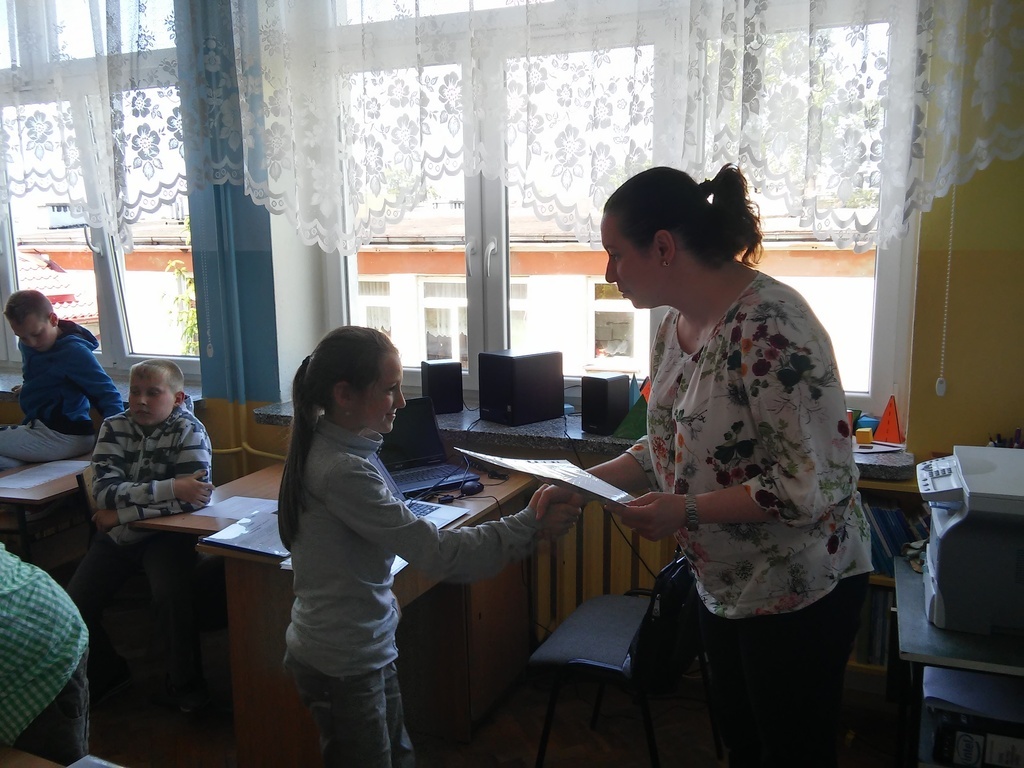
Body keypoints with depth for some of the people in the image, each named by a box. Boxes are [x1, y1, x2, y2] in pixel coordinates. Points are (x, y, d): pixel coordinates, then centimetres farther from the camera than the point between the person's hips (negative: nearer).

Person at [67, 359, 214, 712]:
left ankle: (184, 685, -4)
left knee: (170, 596, -27)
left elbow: (196, 496, -26)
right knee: (74, 607, -8)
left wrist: (121, 513, -22)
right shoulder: (114, 428, -4)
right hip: (117, 536, 4)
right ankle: (106, 674, 21)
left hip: (166, 534, -4)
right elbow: (105, 491, -18)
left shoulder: (189, 431, -13)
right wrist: (170, 488, -30)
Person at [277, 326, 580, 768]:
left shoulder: (332, 447, 1)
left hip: (367, 648, 9)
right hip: (343, 665, -9)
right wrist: (530, 527, -26)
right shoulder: (343, 472, -29)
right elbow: (437, 552, -30)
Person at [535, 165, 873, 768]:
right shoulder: (676, 326, 1)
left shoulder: (770, 325, -27)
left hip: (798, 588, -8)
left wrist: (689, 510, -28)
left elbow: (819, 478, -27)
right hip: (725, 583, 8)